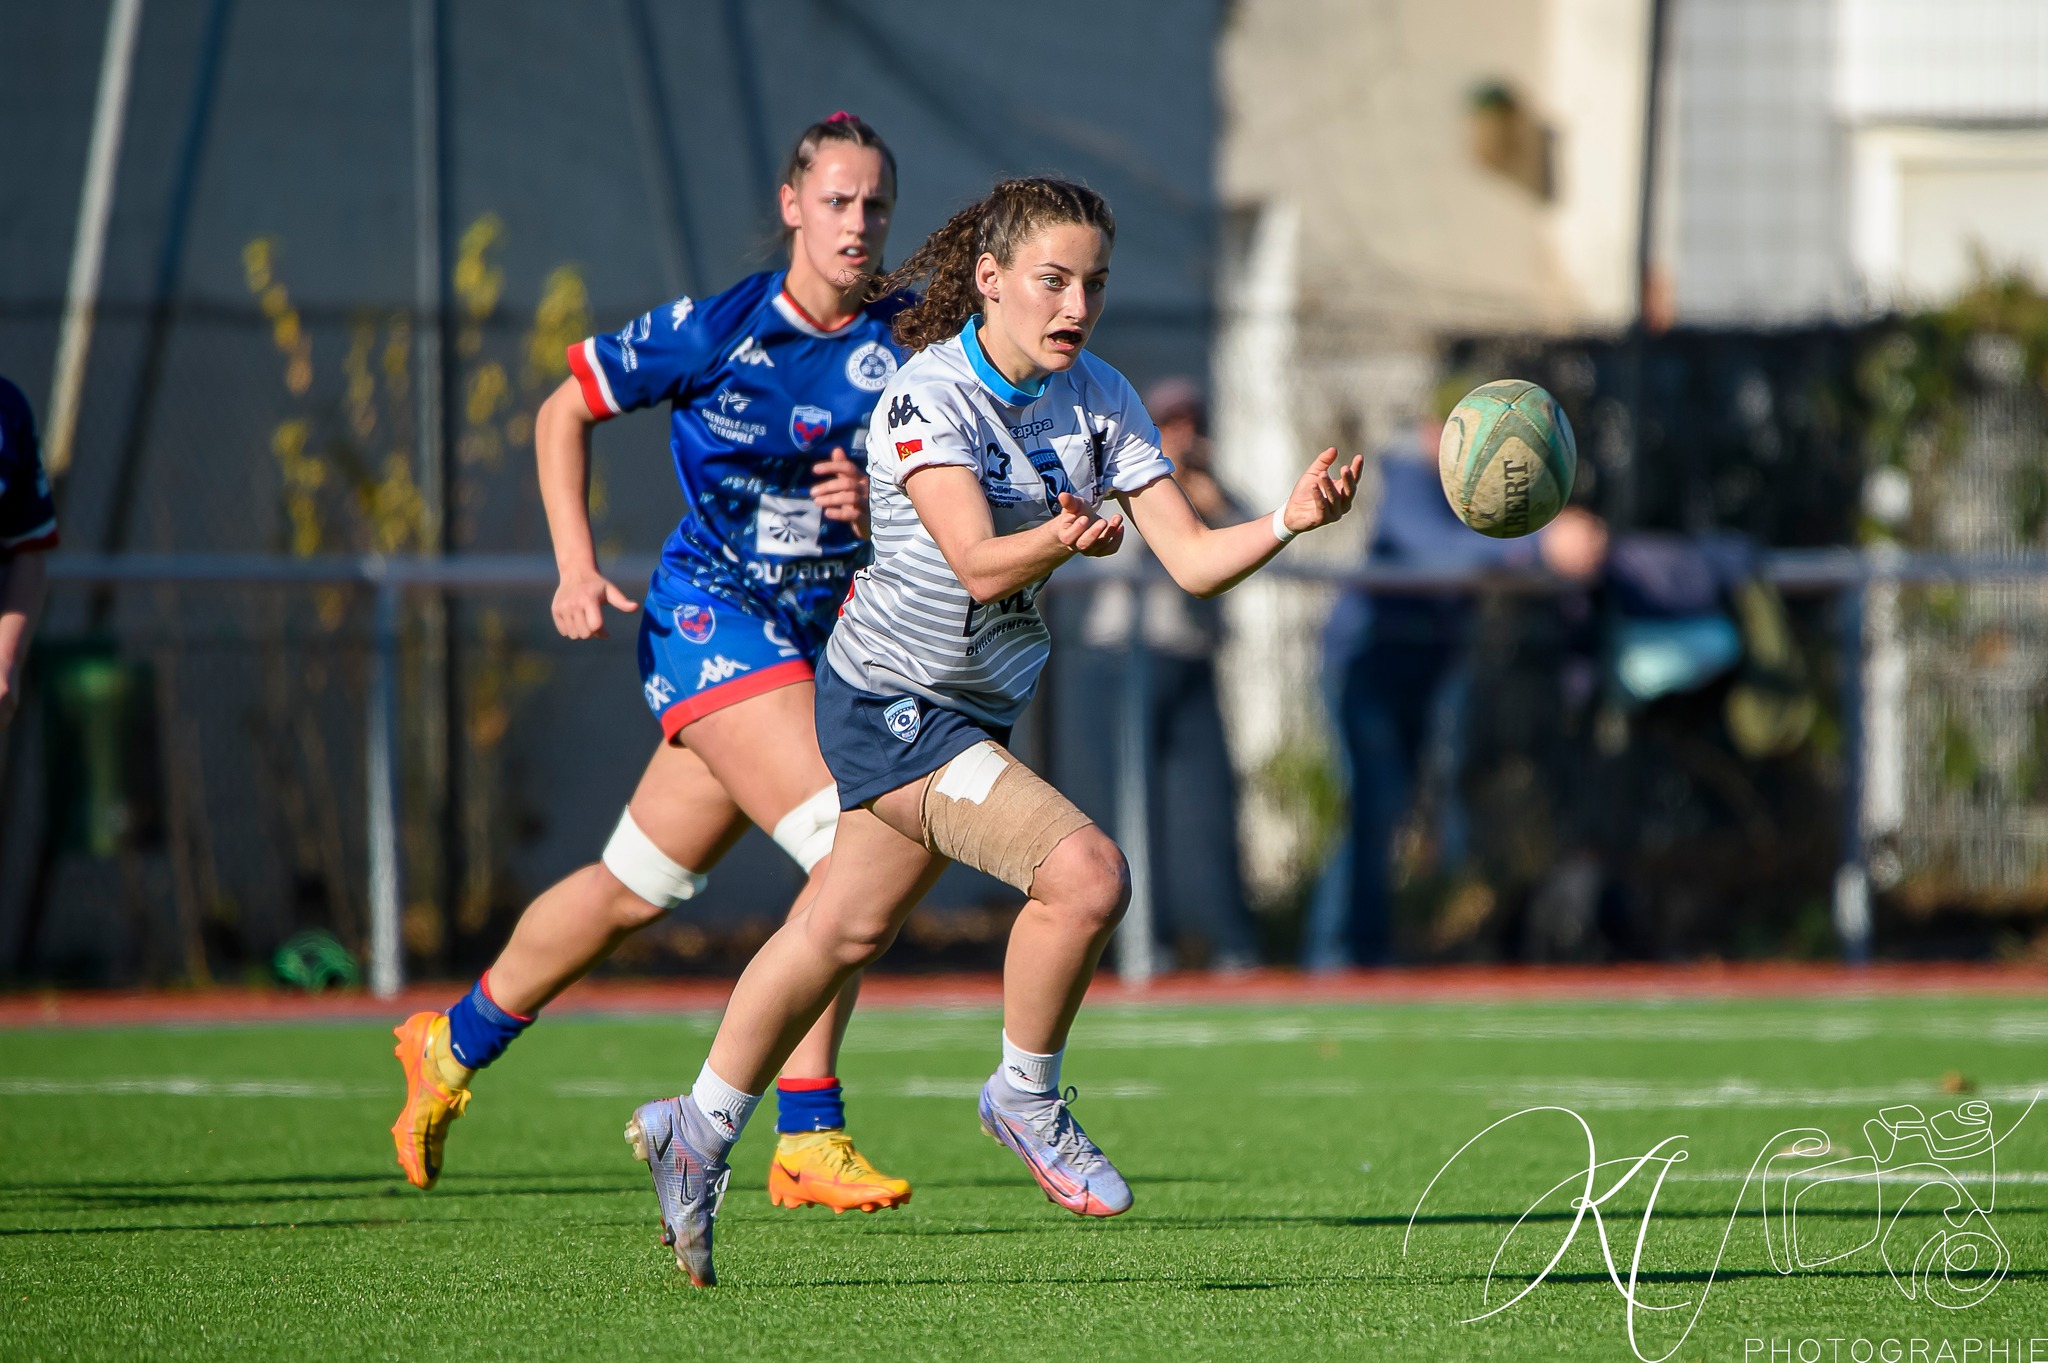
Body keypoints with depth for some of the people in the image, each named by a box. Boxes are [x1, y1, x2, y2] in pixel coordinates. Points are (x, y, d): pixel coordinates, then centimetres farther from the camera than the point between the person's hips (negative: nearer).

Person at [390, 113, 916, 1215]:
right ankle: (808, 1139, -17)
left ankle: (454, 1044, 35)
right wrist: (576, 563, -7)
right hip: (708, 615, -5)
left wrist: (876, 509, -19)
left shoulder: (903, 346, 0)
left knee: (636, 888, 14)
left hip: (818, 640, 5)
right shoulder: (716, 327, -9)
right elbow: (565, 411, 3)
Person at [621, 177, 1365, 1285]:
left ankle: (697, 1132, 40)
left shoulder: (1097, 400, -3)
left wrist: (1289, 521, -27)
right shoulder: (925, 398, -22)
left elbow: (1191, 559, -10)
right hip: (891, 705, -8)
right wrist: (1061, 541, -52)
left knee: (847, 931, 21)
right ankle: (1027, 1100, 0)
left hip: (972, 711, 8)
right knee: (1086, 873, -24)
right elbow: (980, 565, -33)